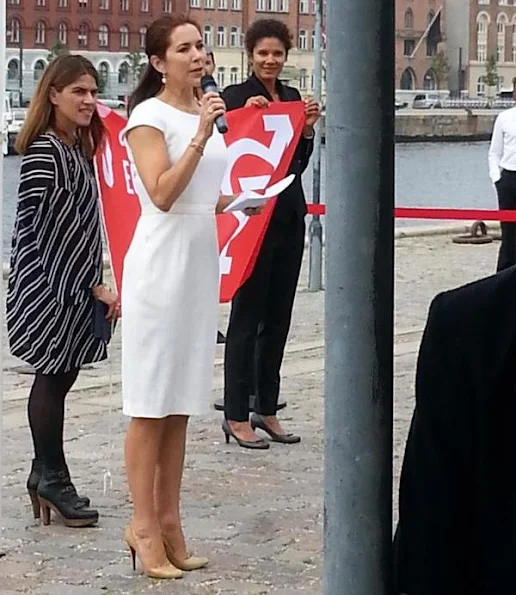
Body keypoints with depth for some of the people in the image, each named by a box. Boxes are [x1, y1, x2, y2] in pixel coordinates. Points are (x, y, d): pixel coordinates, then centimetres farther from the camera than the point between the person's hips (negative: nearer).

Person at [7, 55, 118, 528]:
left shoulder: (78, 147, 13)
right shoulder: (45, 152, -16)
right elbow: (60, 224, -20)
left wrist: (94, 283, 11)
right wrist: (96, 285, -20)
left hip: (73, 284, 9)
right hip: (47, 283, -9)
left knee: (59, 375, 12)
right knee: (54, 377, -2)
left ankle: (47, 475, 20)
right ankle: (52, 477, 6)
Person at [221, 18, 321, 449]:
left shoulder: (293, 97, 12)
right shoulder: (236, 96, -6)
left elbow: (300, 162, 14)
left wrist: (308, 128, -2)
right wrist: (245, 117, -23)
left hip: (289, 216, 7)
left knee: (278, 317, 11)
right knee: (247, 316, -3)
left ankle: (267, 410, 19)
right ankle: (236, 416, 3)